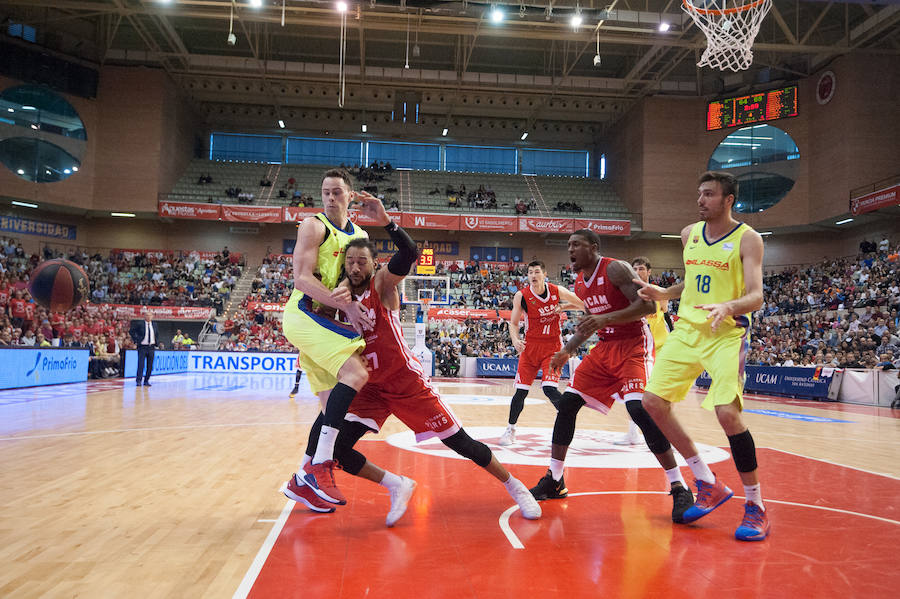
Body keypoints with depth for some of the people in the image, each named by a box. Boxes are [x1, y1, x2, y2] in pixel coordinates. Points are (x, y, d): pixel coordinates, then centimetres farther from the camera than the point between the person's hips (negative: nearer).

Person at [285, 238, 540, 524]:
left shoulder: (382, 283, -10)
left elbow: (409, 252, -29)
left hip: (407, 382, -5)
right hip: (371, 387, 5)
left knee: (460, 443, 0)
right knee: (336, 449, -10)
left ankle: (515, 487, 22)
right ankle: (398, 486, 7)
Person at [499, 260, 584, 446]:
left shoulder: (557, 291, -4)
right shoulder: (521, 296, -7)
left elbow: (583, 304, 10)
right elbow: (513, 323, -1)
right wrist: (515, 339, -19)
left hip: (552, 347, -1)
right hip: (530, 346, 1)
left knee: (549, 388, -17)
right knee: (521, 391, 0)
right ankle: (510, 430, 17)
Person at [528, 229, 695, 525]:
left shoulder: (615, 268, -15)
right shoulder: (580, 283, 10)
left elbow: (648, 304, -24)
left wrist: (606, 318, -32)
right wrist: (567, 350, 20)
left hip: (633, 347, -8)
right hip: (605, 348, 8)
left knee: (639, 409, -26)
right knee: (566, 403, 2)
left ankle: (679, 488, -12)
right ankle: (554, 481, 14)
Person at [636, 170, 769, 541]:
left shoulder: (747, 238, -5)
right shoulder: (689, 234, 12)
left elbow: (756, 296, -14)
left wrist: (728, 306, -34)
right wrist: (663, 293, 8)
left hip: (726, 334, -6)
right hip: (687, 330, 6)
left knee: (727, 412, -20)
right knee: (653, 401, -1)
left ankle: (756, 506, 0)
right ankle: (708, 485, 13)